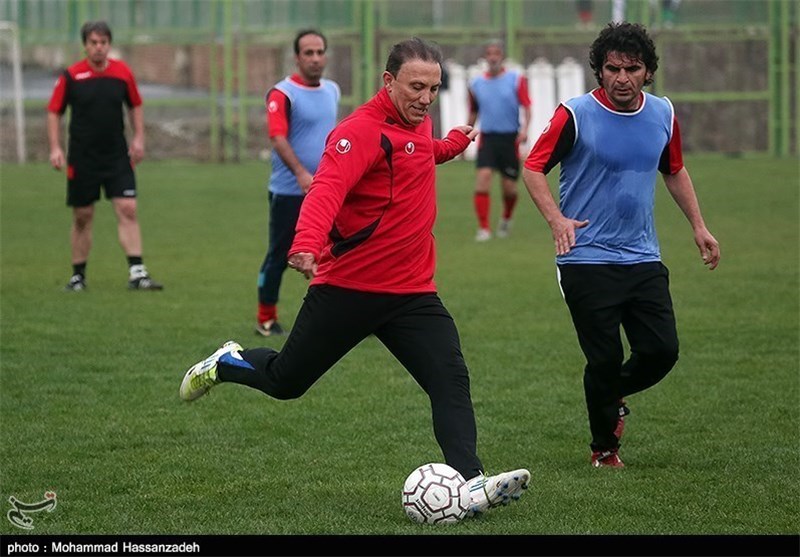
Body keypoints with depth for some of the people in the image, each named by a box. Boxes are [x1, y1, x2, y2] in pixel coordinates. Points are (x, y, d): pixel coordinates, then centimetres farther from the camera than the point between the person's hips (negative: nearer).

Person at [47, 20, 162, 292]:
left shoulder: (123, 72, -1)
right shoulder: (71, 76, -6)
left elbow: (135, 106, 14)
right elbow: (54, 112, 1)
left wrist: (139, 138, 5)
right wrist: (55, 148, -7)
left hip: (117, 156, 1)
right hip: (82, 158, -1)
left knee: (128, 210, -10)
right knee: (82, 218, 5)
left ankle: (137, 273, -11)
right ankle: (78, 276, 18)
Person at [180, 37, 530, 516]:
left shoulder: (418, 124, 8)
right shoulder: (362, 131, -19)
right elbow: (326, 190, -35)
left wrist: (453, 144, 31)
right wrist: (308, 244, -50)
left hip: (412, 291, 6)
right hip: (348, 289, -6)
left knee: (452, 380, -15)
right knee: (285, 382, 12)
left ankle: (471, 482, -24)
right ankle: (226, 364, 42)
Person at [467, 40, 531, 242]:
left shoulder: (516, 80, 0)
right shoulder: (476, 84, 8)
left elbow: (527, 107, -6)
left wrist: (525, 128, -22)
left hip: (510, 138, -1)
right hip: (487, 138, 1)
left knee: (509, 187, 2)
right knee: (483, 176, -19)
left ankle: (506, 219, 35)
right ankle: (483, 228, -17)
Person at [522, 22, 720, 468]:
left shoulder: (663, 114, 6)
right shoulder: (576, 115, -10)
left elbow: (675, 171, 22)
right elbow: (534, 168, -6)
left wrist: (698, 226, 18)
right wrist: (556, 218, -21)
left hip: (644, 259, 5)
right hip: (587, 260, -4)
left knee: (662, 352, -1)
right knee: (605, 359, -4)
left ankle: (613, 395, 32)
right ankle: (605, 447, 19)